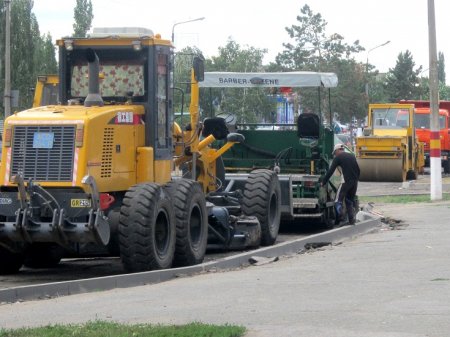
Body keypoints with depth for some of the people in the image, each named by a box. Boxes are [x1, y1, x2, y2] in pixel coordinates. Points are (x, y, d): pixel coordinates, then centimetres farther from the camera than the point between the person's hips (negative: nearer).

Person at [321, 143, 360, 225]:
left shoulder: (338, 158, 0)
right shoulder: (352, 156, 17)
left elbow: (330, 171, -2)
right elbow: (358, 170, 19)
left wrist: (323, 182, 3)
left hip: (346, 181, -6)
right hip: (354, 182, 6)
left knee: (339, 199, 0)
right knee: (350, 200, 15)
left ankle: (340, 216, -15)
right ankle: (351, 220, 9)